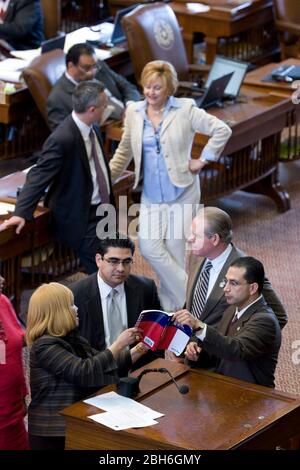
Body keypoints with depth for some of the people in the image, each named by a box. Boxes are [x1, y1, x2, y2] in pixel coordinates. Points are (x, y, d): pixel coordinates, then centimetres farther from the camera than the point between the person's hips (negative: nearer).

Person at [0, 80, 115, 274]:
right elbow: (39, 176, -27)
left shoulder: (91, 129, 1)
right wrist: (22, 213, -34)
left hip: (103, 210, 8)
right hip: (82, 218, -8)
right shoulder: (62, 139, -26)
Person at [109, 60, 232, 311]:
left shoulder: (185, 110, -8)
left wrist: (203, 160, -8)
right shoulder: (134, 112, 3)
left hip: (182, 192, -3)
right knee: (149, 246, -9)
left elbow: (222, 130, -9)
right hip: (152, 195, 3)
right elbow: (124, 152, 14)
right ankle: (188, 296, 6)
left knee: (174, 248, -1)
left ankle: (172, 306, 15)